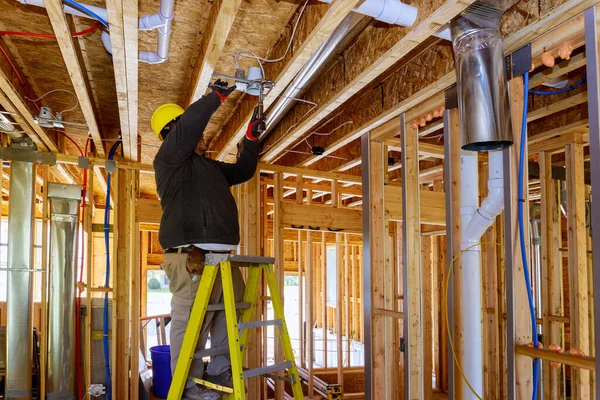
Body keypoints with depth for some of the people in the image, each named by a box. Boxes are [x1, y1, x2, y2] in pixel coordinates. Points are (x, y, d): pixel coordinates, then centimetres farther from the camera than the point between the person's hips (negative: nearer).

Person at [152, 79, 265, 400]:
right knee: (191, 321, -8)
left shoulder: (211, 167, 27)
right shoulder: (170, 158, 1)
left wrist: (251, 135, 26)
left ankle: (218, 373, 23)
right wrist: (217, 95, -4)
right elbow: (190, 122, -15)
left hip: (220, 256, 9)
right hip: (191, 257, -9)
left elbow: (243, 170, 35)